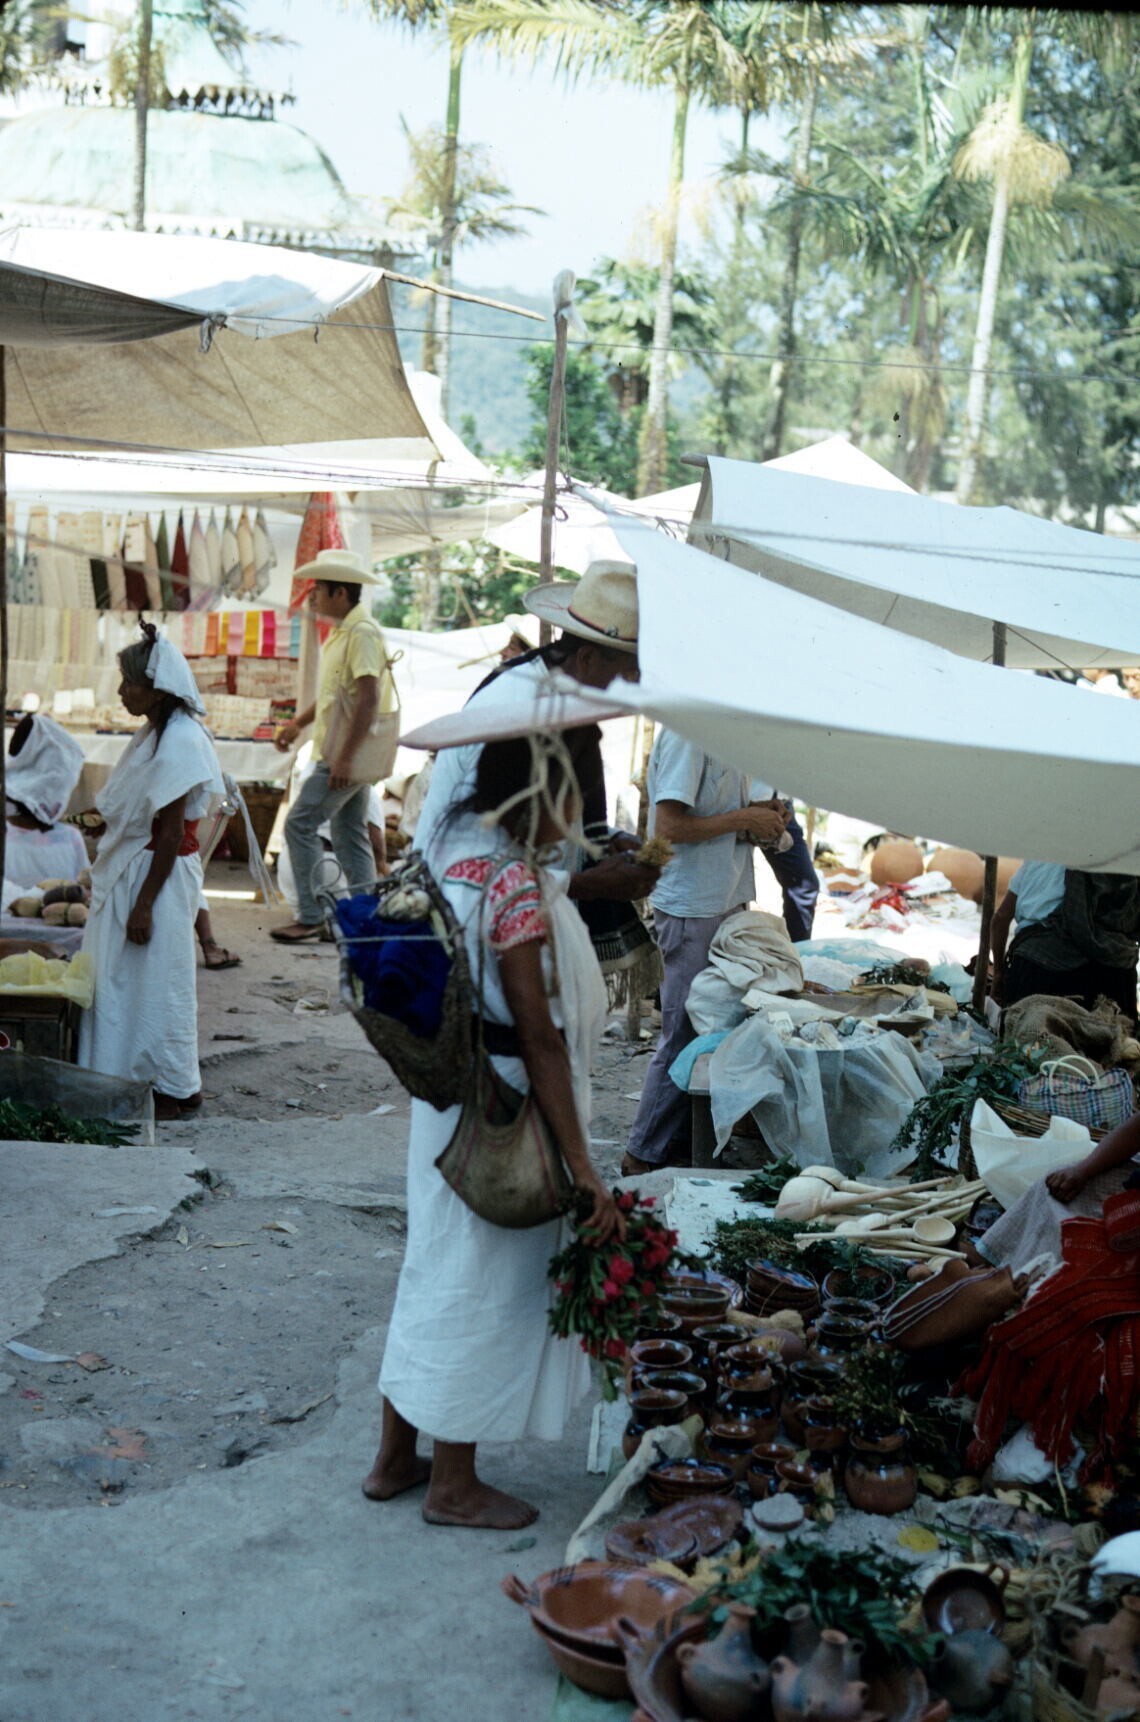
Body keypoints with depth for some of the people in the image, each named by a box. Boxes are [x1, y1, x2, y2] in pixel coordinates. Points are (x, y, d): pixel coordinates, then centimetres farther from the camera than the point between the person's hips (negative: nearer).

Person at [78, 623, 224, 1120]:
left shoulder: (180, 741, -18)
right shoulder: (153, 734, 11)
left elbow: (171, 832, -20)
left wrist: (144, 904, -20)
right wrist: (105, 876, 17)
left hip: (161, 875, -9)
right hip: (131, 869, 9)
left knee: (158, 981, 0)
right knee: (123, 980, 14)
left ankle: (176, 1089, 11)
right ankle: (138, 1076, 24)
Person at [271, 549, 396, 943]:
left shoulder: (362, 633, -17)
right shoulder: (344, 631, 15)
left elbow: (368, 699, -24)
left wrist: (344, 758, -26)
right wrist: (298, 722, 20)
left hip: (347, 755, -10)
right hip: (344, 755, 10)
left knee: (300, 825, -8)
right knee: (350, 836, 12)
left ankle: (311, 917, -4)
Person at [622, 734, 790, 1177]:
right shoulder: (687, 731, -17)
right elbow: (669, 826, -22)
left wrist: (759, 815, 3)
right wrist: (745, 818, -15)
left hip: (726, 902, 9)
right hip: (692, 910, -9)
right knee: (684, 1036, -2)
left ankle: (684, 1141, 24)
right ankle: (645, 1158, 9)